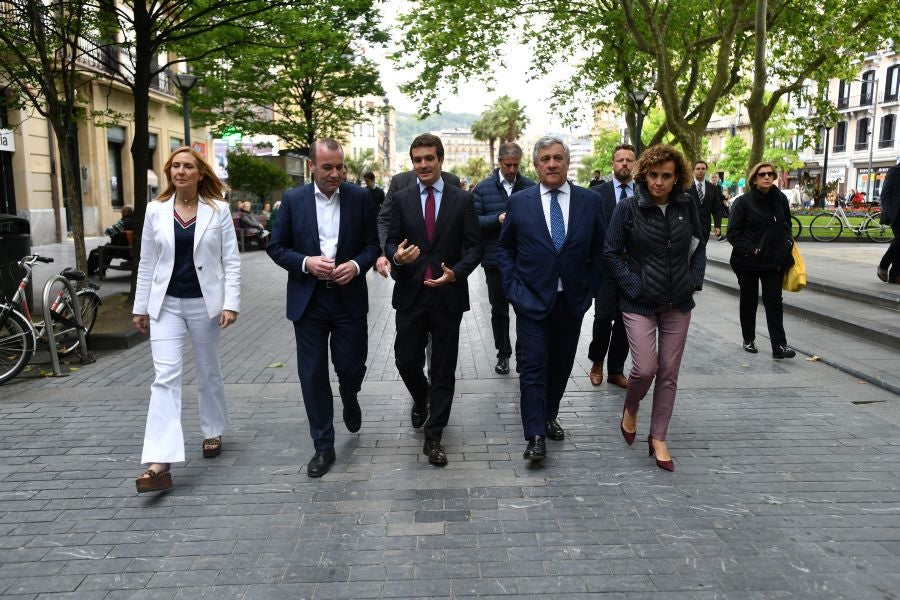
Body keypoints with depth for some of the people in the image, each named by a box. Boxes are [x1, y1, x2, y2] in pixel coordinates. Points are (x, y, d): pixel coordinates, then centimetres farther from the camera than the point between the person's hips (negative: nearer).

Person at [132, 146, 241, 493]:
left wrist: (231, 303, -11)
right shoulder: (156, 210, 3)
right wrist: (140, 307, 8)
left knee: (208, 371, 14)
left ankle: (213, 432, 36)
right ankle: (160, 463, -11)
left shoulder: (218, 209, -2)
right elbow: (147, 263, 7)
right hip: (166, 304, 1)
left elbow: (231, 260, -3)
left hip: (204, 302, -1)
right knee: (165, 376, -8)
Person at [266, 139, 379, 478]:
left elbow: (373, 244, 4)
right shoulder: (293, 200, 0)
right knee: (312, 375, 4)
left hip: (349, 298, 0)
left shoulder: (360, 198, 0)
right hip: (308, 300, 0)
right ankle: (323, 446, 18)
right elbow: (276, 247, 3)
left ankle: (349, 399, 42)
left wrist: (356, 265, -16)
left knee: (350, 367, 4)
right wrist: (306, 262, -15)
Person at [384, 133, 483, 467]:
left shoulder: (462, 199, 2)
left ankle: (434, 436, 14)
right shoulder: (401, 199, 6)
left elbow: (475, 246, -1)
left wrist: (456, 272, -18)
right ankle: (421, 398, 41)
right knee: (406, 361, 6)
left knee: (444, 369, 4)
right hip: (410, 293, 1)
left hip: (448, 295, -1)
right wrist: (396, 255, -18)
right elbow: (391, 241, 5)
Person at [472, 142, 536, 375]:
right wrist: (497, 219, -18)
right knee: (499, 309, 12)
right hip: (495, 260, 1)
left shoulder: (530, 187, 2)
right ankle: (503, 353, 26)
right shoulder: (483, 188, 1)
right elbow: (474, 221, -4)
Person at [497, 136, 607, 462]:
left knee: (561, 365, 13)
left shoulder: (590, 201, 2)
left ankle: (549, 417, 32)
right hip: (531, 299, -2)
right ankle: (536, 436, -2)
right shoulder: (519, 201, 0)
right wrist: (513, 287, -1)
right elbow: (504, 248, 9)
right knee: (533, 366, -6)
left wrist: (589, 289, 1)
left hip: (572, 300, 2)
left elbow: (599, 250, 8)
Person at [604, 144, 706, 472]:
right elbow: (612, 252, -4)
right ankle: (630, 409, 23)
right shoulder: (628, 208, -8)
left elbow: (698, 245, 14)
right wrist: (634, 286, -10)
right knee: (645, 368, -10)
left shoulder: (687, 205, 1)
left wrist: (695, 279, 2)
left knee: (669, 373, 6)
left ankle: (658, 439, 20)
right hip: (640, 303, -3)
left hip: (678, 303, 3)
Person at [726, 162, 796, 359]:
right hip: (748, 262, -3)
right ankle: (749, 339, 26)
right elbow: (733, 232, -12)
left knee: (774, 302, 0)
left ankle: (779, 345, 0)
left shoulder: (781, 199, 4)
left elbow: (787, 224, 20)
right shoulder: (743, 201, -10)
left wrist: (787, 243, 6)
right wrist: (750, 250, -19)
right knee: (749, 301, 11)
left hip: (775, 260, 3)